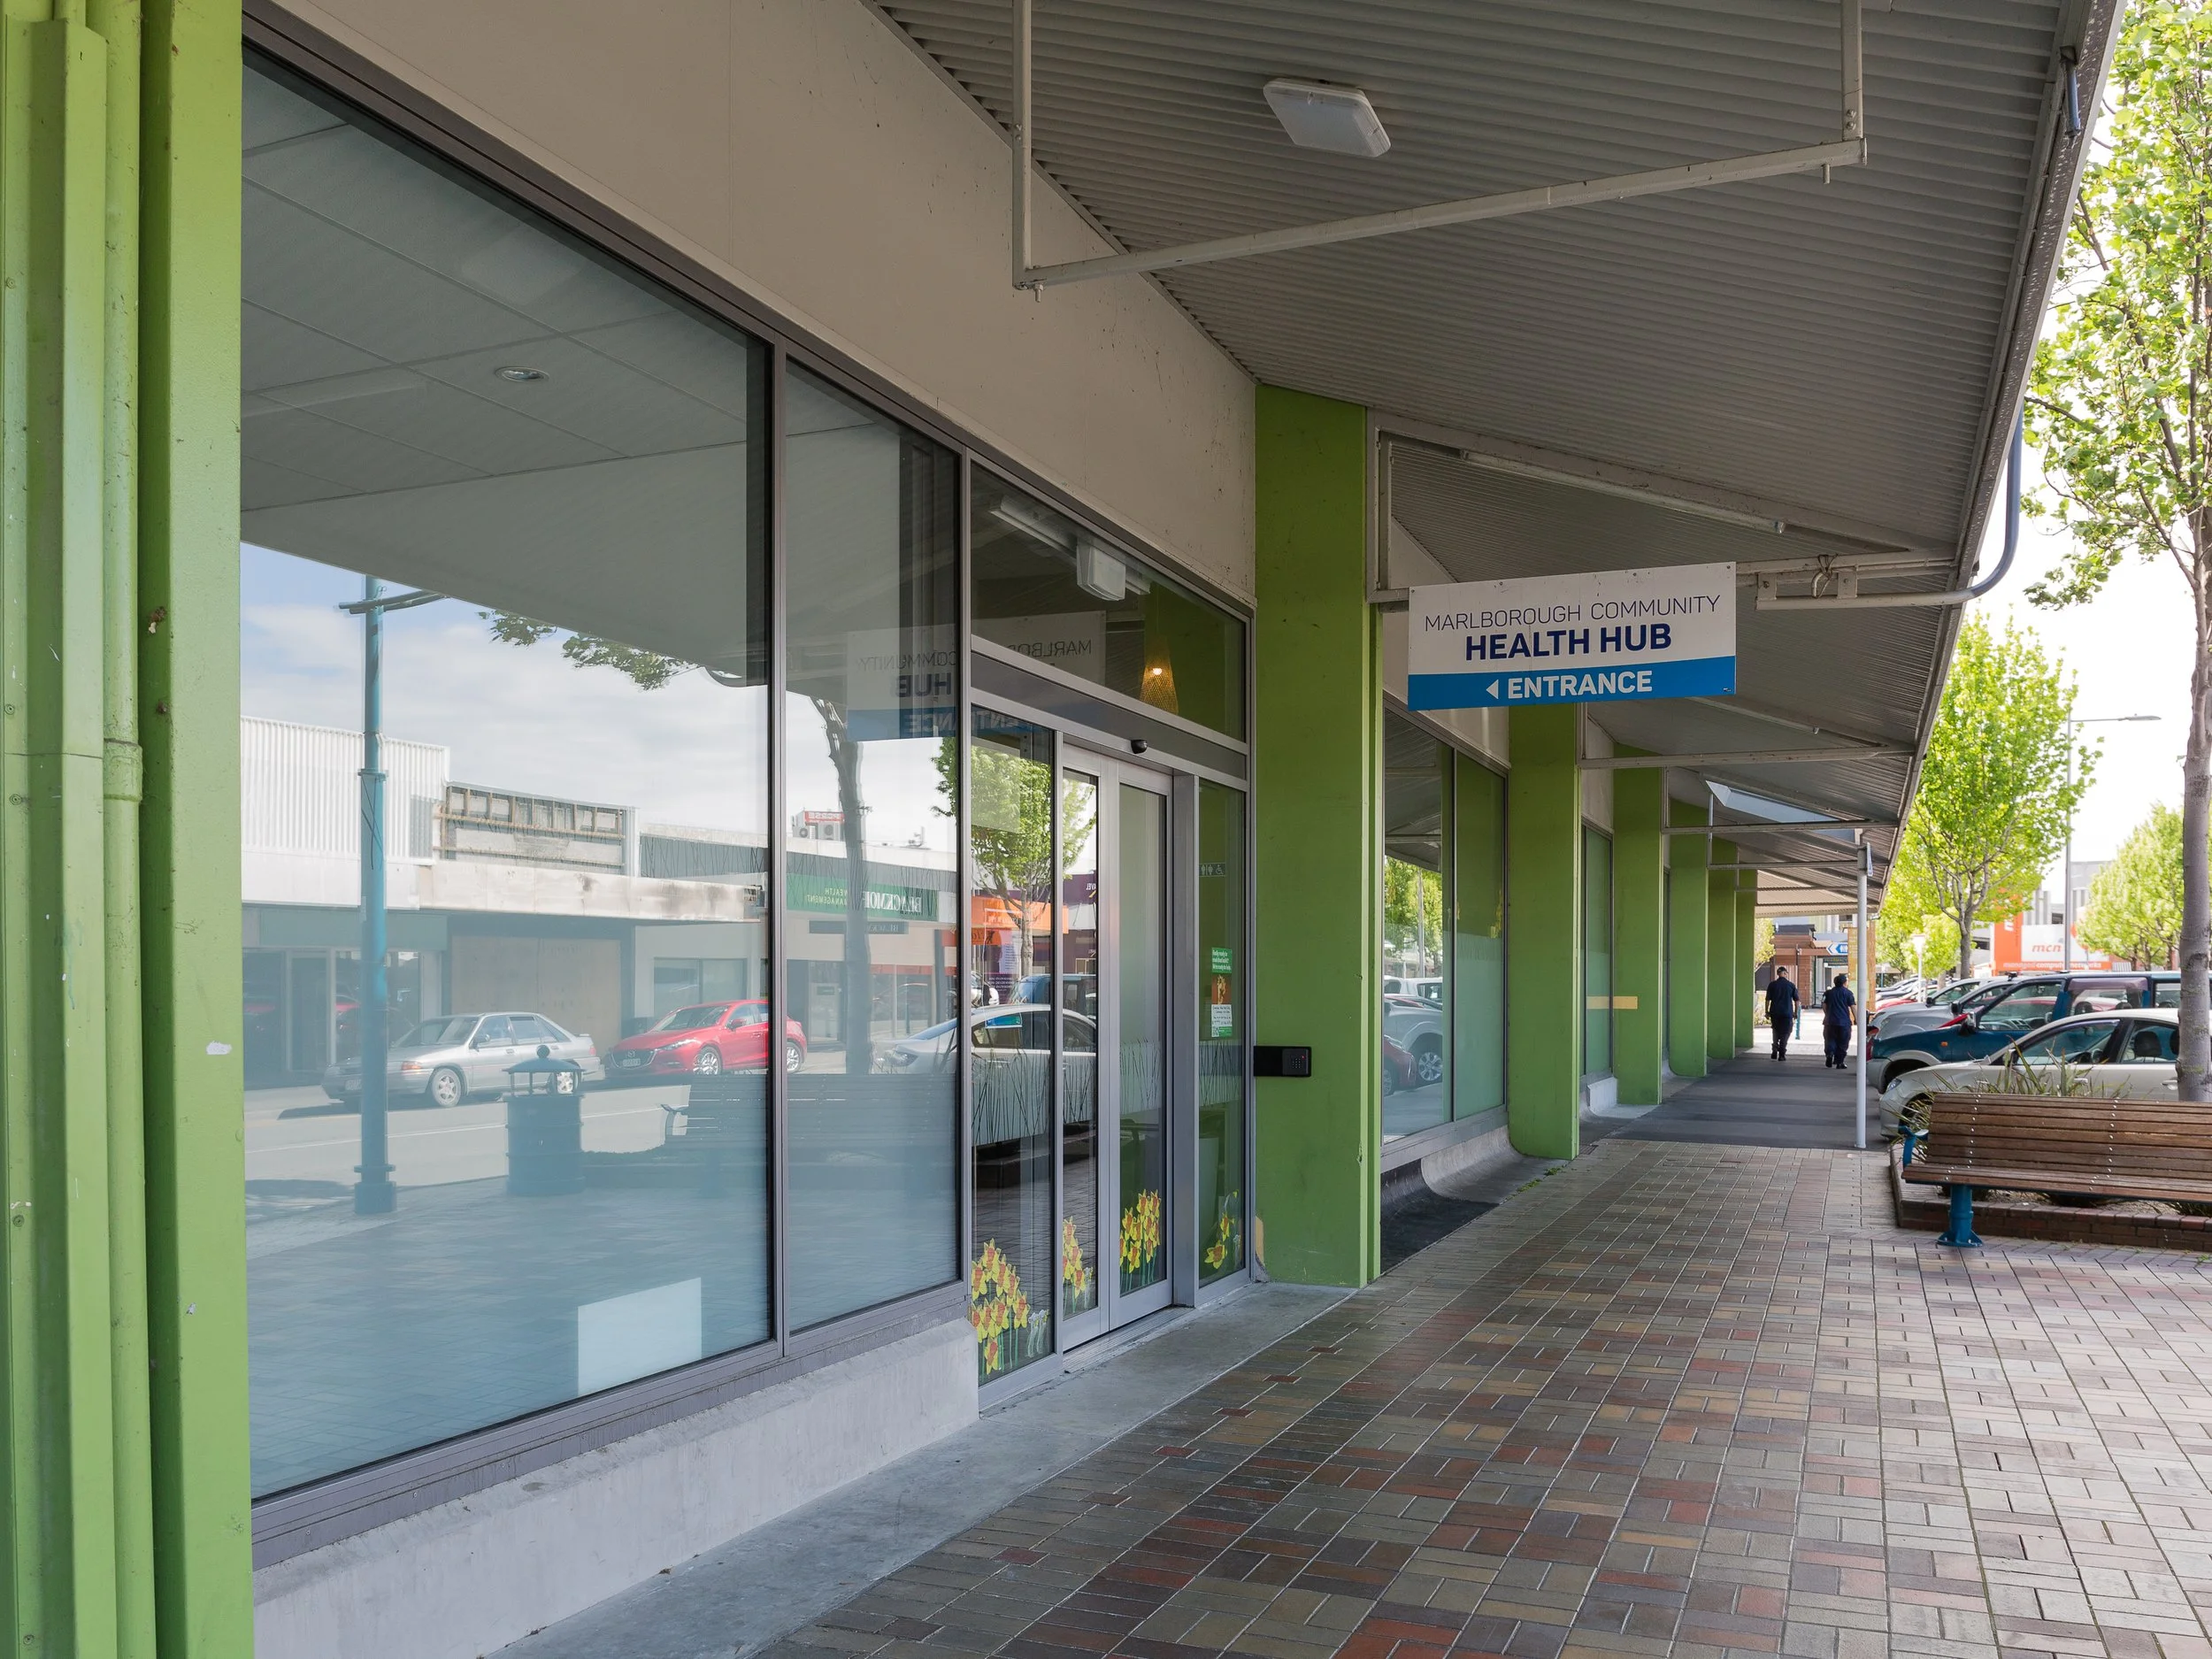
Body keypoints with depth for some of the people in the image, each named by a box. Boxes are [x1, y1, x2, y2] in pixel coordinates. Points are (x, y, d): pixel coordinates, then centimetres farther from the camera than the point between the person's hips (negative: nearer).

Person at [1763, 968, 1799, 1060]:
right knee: (1785, 1034, 5)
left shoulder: (1772, 985, -1)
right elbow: (1796, 1000, 2)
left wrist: (1767, 1012, 6)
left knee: (1776, 1032, 19)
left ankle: (1775, 1051, 10)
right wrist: (1796, 1013, 12)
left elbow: (1768, 1000, -2)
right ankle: (1782, 1055, 1)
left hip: (1775, 1013, 1)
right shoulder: (1791, 985, -1)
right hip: (1787, 1013, -1)